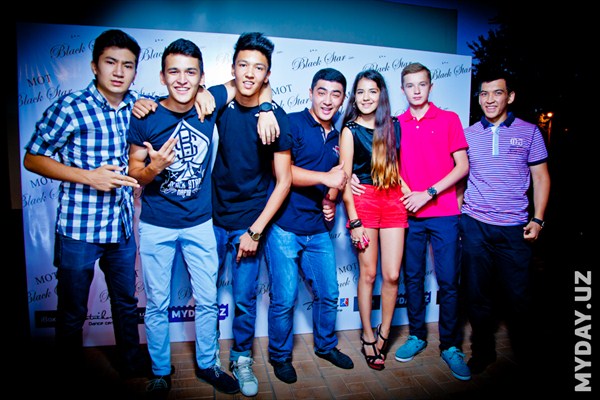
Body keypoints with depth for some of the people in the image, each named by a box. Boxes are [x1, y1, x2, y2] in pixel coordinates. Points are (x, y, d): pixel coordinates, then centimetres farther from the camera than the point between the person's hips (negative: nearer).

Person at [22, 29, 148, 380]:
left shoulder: (136, 105, 3)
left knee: (127, 302, 20)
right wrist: (88, 176, -19)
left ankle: (132, 362, 41)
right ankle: (71, 373, 37)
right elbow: (33, 158, -6)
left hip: (122, 228, 5)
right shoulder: (70, 107, -11)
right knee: (72, 311, 14)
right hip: (78, 230, -4)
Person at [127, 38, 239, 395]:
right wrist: (153, 168, -25)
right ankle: (161, 372, 35)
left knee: (207, 301, 13)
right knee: (157, 305, 12)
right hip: (156, 226, -1)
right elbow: (133, 173, -3)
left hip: (201, 223, 2)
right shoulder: (145, 118, -12)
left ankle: (207, 365, 36)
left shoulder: (210, 102, -8)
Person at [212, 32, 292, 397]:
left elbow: (284, 181, -9)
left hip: (249, 224, -2)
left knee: (245, 298, 6)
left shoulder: (276, 117, -9)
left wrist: (255, 231, -12)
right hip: (213, 218, 3)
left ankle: (242, 358, 30)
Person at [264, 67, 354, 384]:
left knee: (328, 294, 15)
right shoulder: (293, 123, -8)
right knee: (284, 299, 2)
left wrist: (330, 201, 3)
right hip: (284, 227, -6)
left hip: (319, 230, 7)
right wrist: (324, 178, -25)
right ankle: (280, 356, 27)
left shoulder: (336, 136, 13)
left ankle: (326, 346, 39)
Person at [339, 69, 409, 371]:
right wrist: (354, 221, -8)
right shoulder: (350, 129, 1)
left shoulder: (393, 125, 11)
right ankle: (368, 336, 22)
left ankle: (383, 334, 23)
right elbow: (345, 177, -4)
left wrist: (408, 191, 1)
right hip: (363, 199, -3)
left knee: (392, 275, 2)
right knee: (368, 273, 4)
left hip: (393, 199, 3)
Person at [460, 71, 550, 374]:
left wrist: (537, 219, -1)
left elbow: (541, 177, 8)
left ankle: (524, 352, 27)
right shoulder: (467, 134, 8)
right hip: (475, 225, 1)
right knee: (478, 293, 7)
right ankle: (483, 350, 25)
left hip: (514, 227, -1)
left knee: (518, 295, 3)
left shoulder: (529, 132, 6)